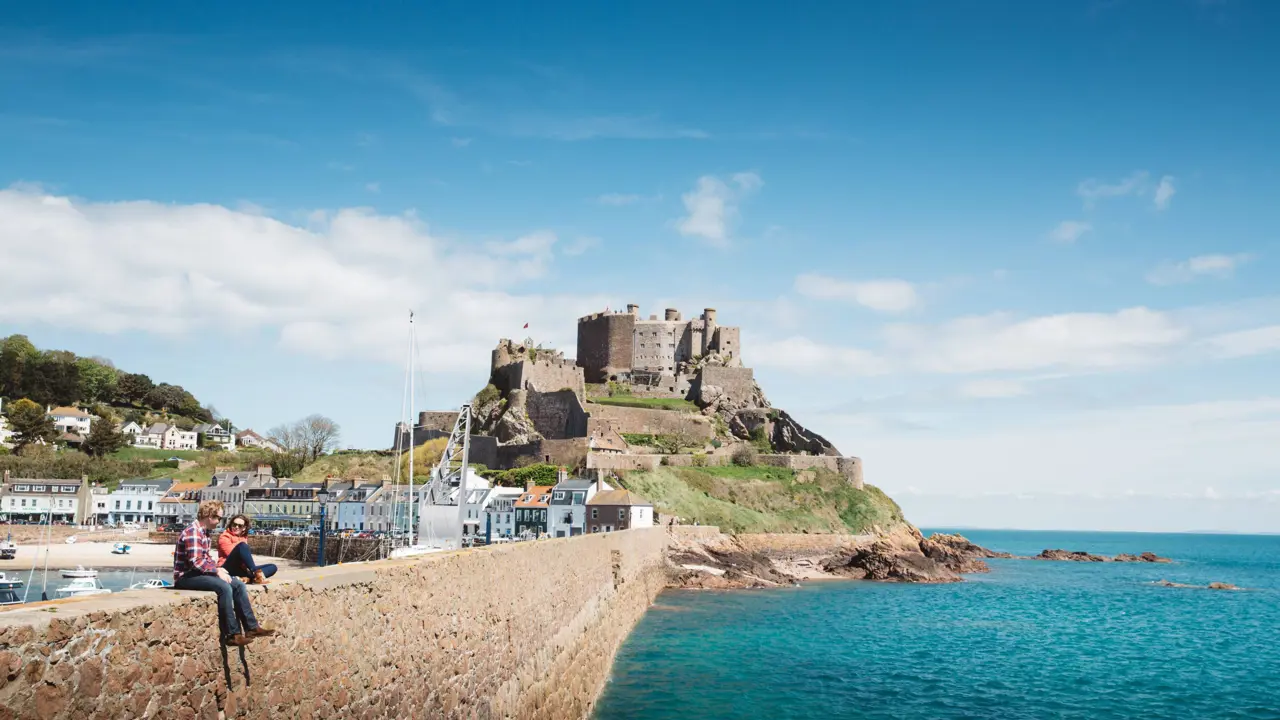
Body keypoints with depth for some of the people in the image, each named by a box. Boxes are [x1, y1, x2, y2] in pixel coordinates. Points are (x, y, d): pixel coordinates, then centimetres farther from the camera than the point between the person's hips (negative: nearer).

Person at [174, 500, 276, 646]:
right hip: (186, 576, -10)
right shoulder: (193, 533, -18)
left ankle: (251, 627, -1)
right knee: (224, 587, -30)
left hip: (199, 573, 10)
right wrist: (217, 571, -19)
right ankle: (232, 634, -27)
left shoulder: (204, 532, 14)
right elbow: (195, 562, -26)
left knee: (238, 585, 0)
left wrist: (217, 568, 0)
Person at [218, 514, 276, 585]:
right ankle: (256, 574, -41)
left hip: (242, 570, 7)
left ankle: (247, 578, -35)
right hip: (228, 570, -7)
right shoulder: (225, 537, 3)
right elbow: (232, 553, -12)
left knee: (272, 567, -7)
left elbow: (246, 556, 12)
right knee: (242, 545, -29)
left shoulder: (244, 538, 23)